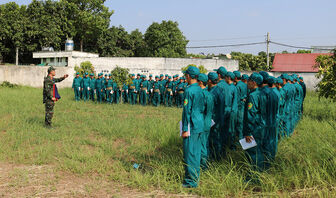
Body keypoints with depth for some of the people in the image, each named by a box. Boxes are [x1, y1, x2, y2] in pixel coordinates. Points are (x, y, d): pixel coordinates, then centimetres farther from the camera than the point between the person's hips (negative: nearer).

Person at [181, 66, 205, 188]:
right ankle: (195, 177, 26)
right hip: (200, 125, 9)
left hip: (192, 125, -9)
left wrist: (185, 129, -15)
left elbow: (187, 111, -17)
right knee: (196, 152, 16)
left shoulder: (189, 90, -16)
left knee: (189, 153, -2)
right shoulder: (200, 90, 10)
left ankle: (191, 181, 3)